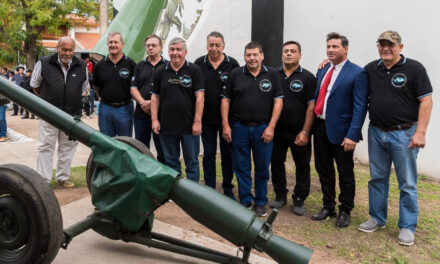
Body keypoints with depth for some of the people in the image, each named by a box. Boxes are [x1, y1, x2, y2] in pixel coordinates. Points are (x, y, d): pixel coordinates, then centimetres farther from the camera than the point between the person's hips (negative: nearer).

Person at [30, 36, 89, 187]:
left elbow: (84, 87, 18)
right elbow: (34, 85, 10)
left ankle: (62, 177, 25)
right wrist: (46, 100, 12)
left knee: (68, 147, 11)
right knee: (45, 147, 2)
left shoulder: (81, 66, 3)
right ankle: (43, 180, 12)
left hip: (72, 115, 3)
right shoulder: (44, 63, -4)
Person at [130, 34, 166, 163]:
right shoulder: (139, 66, 15)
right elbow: (133, 88, 8)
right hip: (141, 113, 4)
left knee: (163, 151, 1)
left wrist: (152, 102, -15)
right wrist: (143, 102, -10)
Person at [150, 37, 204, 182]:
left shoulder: (194, 70, -1)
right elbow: (155, 97, 9)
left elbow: (200, 96, -6)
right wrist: (154, 119, 1)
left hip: (189, 127, -3)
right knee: (171, 162, 13)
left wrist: (197, 121, -12)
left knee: (192, 162, 6)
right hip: (166, 126, 3)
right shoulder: (161, 71, 8)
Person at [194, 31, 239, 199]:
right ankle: (209, 188, 21)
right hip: (206, 118, 1)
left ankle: (228, 188, 22)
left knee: (227, 154, 9)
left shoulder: (232, 64, -3)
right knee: (208, 154, 10)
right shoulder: (199, 64, 2)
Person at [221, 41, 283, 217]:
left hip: (263, 128, 0)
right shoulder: (235, 74, 4)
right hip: (239, 128, 1)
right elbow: (225, 99, 4)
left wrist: (271, 127, -7)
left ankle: (261, 202, 22)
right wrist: (225, 125, -2)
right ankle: (245, 202, 21)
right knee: (241, 167, 7)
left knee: (262, 168, 7)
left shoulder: (272, 75, 3)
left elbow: (278, 101, 0)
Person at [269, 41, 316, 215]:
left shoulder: (307, 77, -2)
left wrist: (305, 132, -13)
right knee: (276, 163, 10)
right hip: (277, 130, 3)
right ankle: (280, 195, 28)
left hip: (299, 132, -3)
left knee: (302, 166, 6)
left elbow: (311, 106, -6)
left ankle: (299, 200, 20)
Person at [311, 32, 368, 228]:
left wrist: (352, 135, -19)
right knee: (324, 170, 16)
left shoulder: (357, 74, -9)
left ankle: (345, 211, 25)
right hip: (320, 128, 6)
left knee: (345, 174, 9)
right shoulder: (322, 71, 11)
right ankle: (328, 207, 32)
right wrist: (311, 126, 8)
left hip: (340, 131, -6)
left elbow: (360, 107, -13)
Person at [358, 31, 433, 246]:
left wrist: (420, 132, -15)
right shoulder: (370, 69, 8)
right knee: (377, 178, 13)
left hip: (404, 133, -4)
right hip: (376, 132, 5)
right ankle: (377, 218, 27)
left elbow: (426, 101, -9)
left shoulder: (414, 68, -6)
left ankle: (407, 227, 16)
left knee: (407, 183, 3)